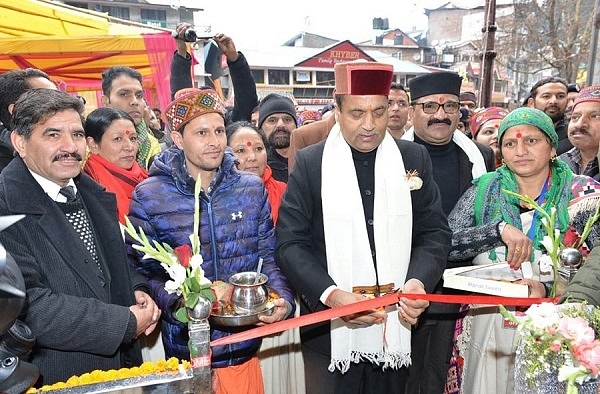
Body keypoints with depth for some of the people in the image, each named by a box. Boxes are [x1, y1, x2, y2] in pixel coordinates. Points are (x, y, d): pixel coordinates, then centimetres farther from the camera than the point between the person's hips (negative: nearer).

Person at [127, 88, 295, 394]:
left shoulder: (252, 188, 1)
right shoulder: (149, 196, -8)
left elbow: (267, 256, 4)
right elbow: (143, 269, -5)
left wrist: (283, 298, -11)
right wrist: (178, 304, -21)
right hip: (186, 349, -2)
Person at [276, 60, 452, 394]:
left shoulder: (415, 158, 3)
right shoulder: (310, 163, -4)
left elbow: (435, 232, 4)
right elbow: (290, 243, -6)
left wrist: (418, 281, -14)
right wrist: (333, 295, -18)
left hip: (397, 324, 2)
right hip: (329, 326, -2)